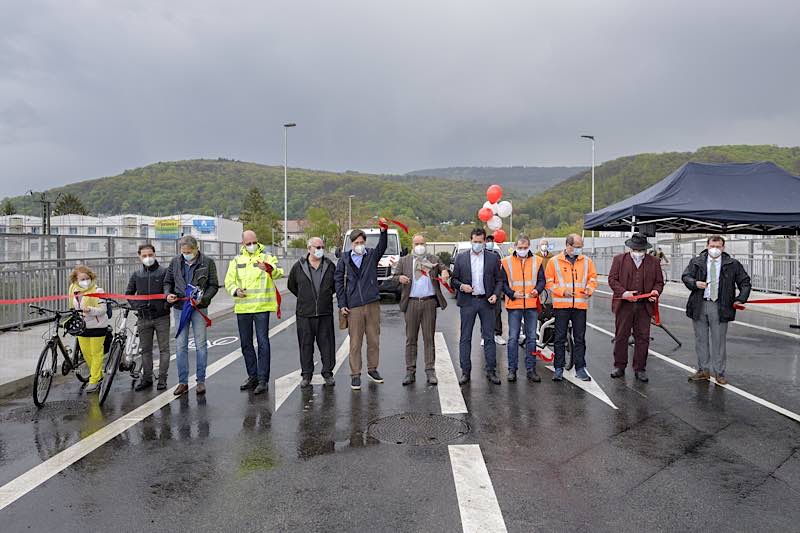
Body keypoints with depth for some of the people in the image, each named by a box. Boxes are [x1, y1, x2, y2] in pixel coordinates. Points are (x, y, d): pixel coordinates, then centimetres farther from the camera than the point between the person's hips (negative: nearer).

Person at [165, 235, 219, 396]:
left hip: (199, 308, -3)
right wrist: (168, 294, -6)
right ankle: (183, 382, 15)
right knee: (180, 345, 6)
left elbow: (214, 285, -2)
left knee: (201, 344, 3)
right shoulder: (175, 262, 5)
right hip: (179, 307, 3)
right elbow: (167, 282, 15)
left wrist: (202, 298, -18)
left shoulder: (208, 262, -3)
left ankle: (201, 381, 13)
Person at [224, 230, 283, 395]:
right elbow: (229, 281, 14)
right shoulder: (236, 261, 12)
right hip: (242, 307, 5)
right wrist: (235, 291, -8)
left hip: (261, 307, -5)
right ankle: (253, 376, 26)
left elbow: (278, 273, -18)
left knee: (263, 342, -6)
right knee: (246, 343, 12)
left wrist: (269, 268, -40)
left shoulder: (266, 258, -1)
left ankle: (263, 380, -1)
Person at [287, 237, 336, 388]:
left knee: (326, 343, 4)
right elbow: (291, 285, 14)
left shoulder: (330, 266, 4)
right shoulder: (299, 266, 1)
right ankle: (306, 375, 16)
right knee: (306, 344, 5)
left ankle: (328, 373, 16)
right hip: (305, 313, -1)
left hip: (325, 313, 1)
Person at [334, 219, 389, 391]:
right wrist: (342, 303, -2)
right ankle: (355, 374, 10)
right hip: (353, 306, -1)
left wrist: (384, 231, -29)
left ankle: (372, 369, 25)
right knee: (355, 343, 2)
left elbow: (382, 247, -11)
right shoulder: (345, 259, 5)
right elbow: (338, 281, 5)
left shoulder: (372, 255, 8)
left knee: (374, 340, 10)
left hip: (373, 304, 2)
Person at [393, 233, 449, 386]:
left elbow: (443, 269, 8)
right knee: (411, 339, 4)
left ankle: (430, 371, 9)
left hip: (429, 302, 0)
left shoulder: (433, 259, 12)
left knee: (429, 338, 3)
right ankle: (410, 372, 10)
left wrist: (445, 272, -15)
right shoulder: (404, 261, 11)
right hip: (411, 303, 0)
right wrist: (400, 278, -14)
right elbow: (394, 277, 9)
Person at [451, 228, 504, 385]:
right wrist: (461, 286, -12)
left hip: (486, 302, 0)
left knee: (489, 337, 3)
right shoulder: (461, 258, 6)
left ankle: (491, 371, 12)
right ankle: (465, 372, 10)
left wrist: (496, 294, -8)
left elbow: (499, 280, 8)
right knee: (465, 338, 3)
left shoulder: (493, 258, 6)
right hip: (467, 302, 0)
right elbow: (454, 279, 8)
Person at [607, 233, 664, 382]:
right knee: (621, 337, 6)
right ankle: (619, 367, 18)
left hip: (644, 306, 1)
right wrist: (624, 293, -15)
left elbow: (659, 281, 12)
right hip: (624, 305, -1)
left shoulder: (653, 262, 9)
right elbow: (612, 279, -1)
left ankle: (639, 369, 15)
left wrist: (655, 292, -9)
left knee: (643, 338, 4)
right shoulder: (619, 259, 4)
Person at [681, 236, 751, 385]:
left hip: (720, 307, -2)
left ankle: (719, 373, 15)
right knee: (701, 339, 10)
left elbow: (745, 282, 7)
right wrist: (695, 283, -18)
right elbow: (685, 276, 2)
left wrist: (740, 299, -5)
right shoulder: (696, 262, 5)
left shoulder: (733, 264, 3)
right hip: (699, 306, 2)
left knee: (719, 341, 3)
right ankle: (703, 371, 22)